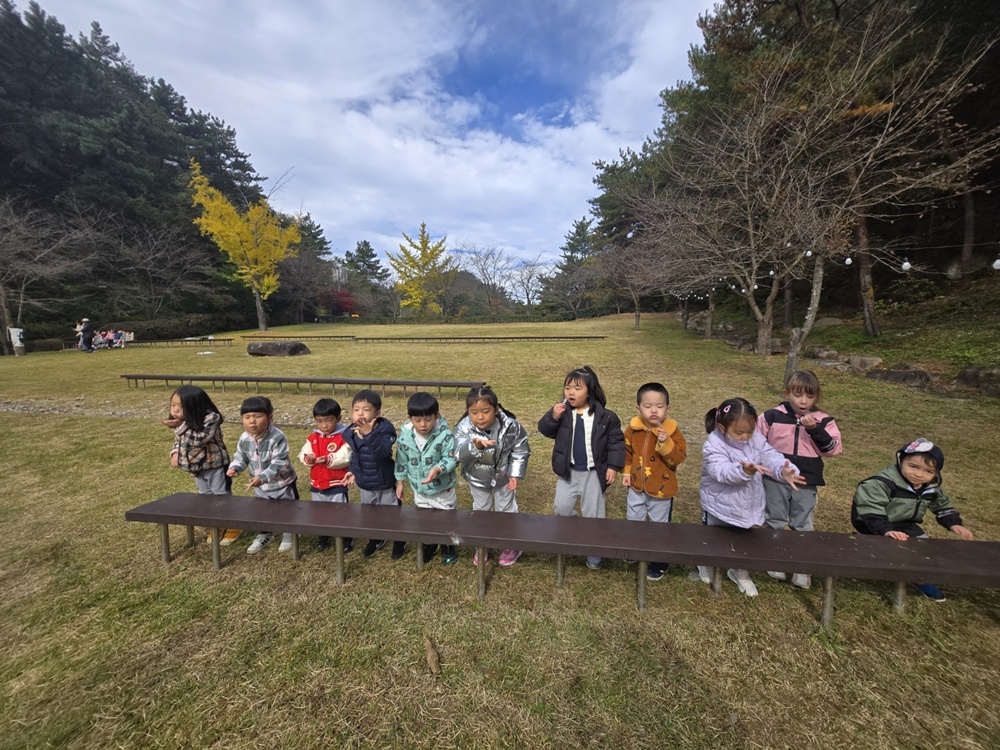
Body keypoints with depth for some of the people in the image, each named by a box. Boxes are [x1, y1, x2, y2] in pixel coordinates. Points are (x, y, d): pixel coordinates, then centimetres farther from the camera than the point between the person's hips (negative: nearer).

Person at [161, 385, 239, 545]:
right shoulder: (180, 423, -1)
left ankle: (233, 527, 21)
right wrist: (175, 453, -8)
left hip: (215, 466, -8)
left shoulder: (210, 418, -25)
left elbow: (199, 439, -32)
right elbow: (178, 441, 10)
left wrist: (180, 426, -35)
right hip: (198, 467, 8)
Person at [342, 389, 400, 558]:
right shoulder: (351, 432, -8)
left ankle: (399, 543, 40)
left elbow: (383, 452, -44)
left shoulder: (384, 429, -26)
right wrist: (352, 471, -3)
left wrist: (369, 434, -54)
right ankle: (376, 540, 52)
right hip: (364, 484, 6)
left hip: (385, 484, -5)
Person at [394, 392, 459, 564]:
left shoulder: (445, 434, -25)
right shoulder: (405, 435, -13)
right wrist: (400, 481, 7)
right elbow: (401, 460, 1)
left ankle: (448, 548, 43)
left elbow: (451, 459, -22)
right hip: (419, 490, 4)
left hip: (443, 489, -3)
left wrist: (438, 469, -40)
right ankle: (428, 547, 50)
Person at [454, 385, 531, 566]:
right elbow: (460, 455, -38)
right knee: (480, 511, 21)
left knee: (506, 510, 18)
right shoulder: (464, 428, -27)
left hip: (503, 477, -1)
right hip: (477, 479, 1)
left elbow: (520, 452, -14)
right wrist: (475, 446, -57)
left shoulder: (511, 426, -27)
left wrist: (515, 474, -19)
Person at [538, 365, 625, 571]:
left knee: (593, 514, 10)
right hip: (568, 471, 2)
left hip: (594, 473, -1)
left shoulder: (605, 416, -12)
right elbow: (544, 430, -8)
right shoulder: (562, 411, -8)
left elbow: (616, 441, -5)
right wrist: (553, 417, -27)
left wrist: (614, 466, -10)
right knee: (561, 508, 4)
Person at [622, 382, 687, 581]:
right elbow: (627, 451, 5)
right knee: (632, 522, 22)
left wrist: (666, 443, -36)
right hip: (637, 486, 3)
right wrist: (626, 471, -1)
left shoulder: (672, 431, -18)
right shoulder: (632, 429, -10)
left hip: (661, 489, -3)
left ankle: (659, 564, 35)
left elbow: (679, 458, -23)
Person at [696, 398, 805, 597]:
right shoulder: (714, 446, -28)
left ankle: (739, 571, 51)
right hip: (719, 508, -5)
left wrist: (785, 471, -41)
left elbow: (771, 457, -19)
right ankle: (705, 566, 47)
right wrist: (745, 471, -59)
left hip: (748, 506, 5)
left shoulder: (756, 439, -9)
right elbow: (722, 471, -40)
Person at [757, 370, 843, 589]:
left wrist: (816, 430, -23)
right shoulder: (772, 416, -6)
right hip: (775, 480, 0)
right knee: (775, 522, 13)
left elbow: (834, 448, -10)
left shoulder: (822, 420, -2)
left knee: (802, 526, 13)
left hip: (806, 483, 1)